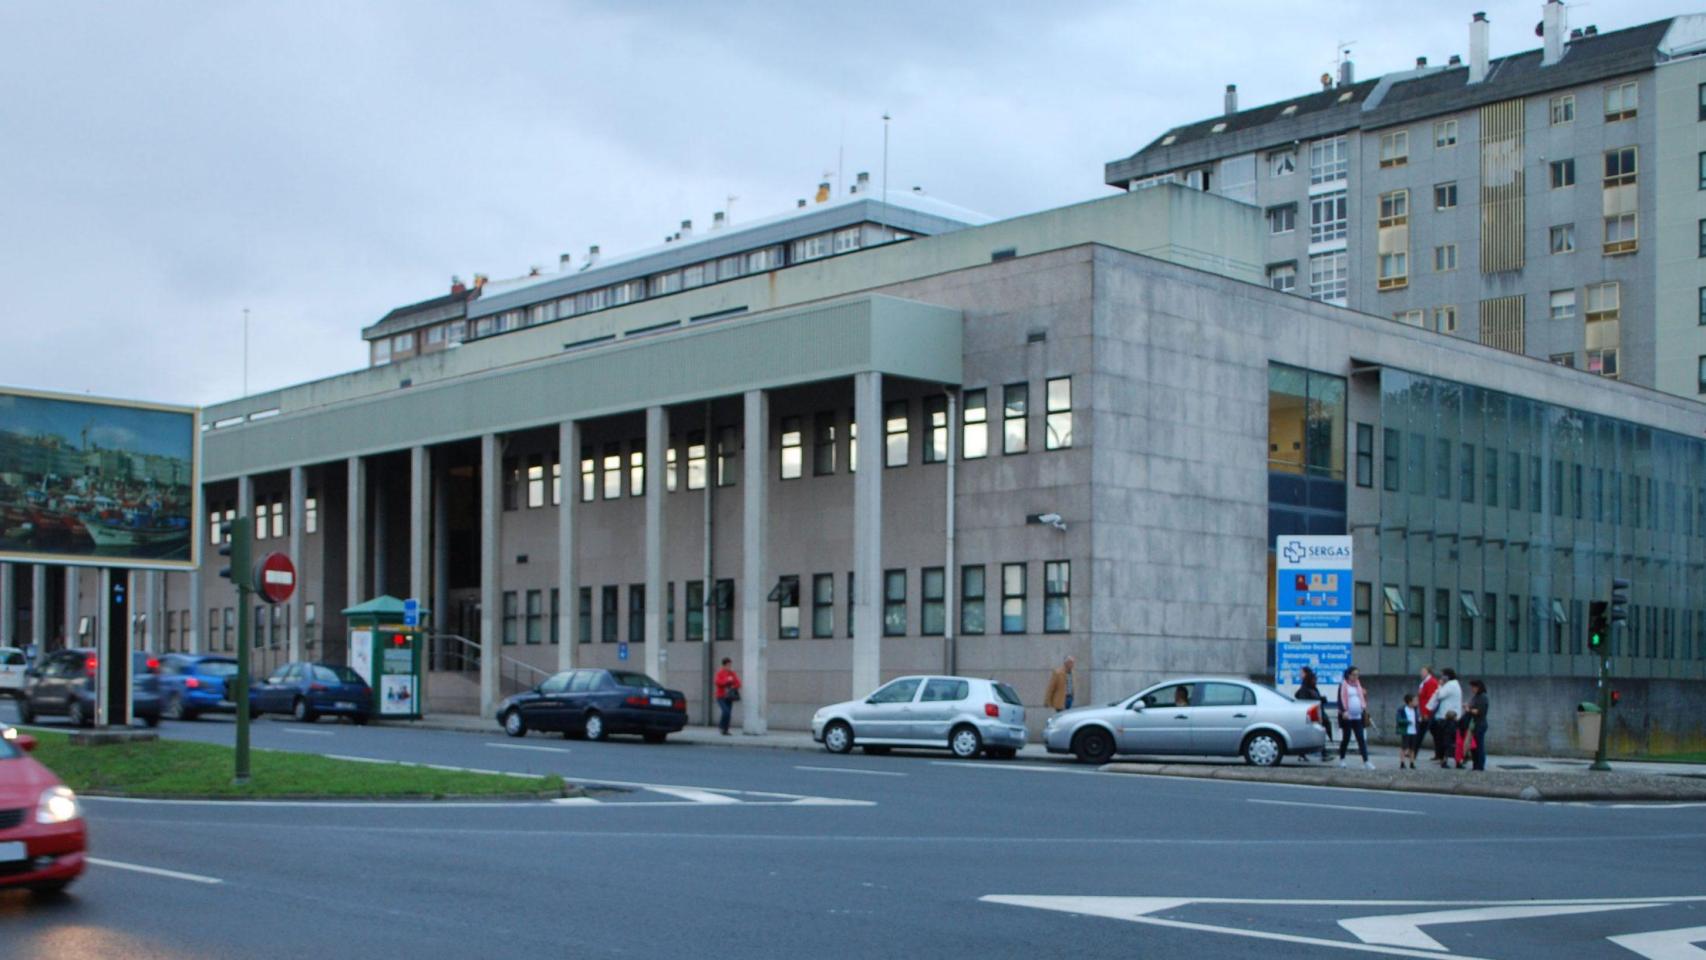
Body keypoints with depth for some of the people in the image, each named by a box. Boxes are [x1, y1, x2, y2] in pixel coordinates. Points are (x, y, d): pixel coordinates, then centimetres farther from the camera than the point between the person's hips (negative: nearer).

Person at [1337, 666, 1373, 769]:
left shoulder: (1358, 685, 15)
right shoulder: (1343, 685, -2)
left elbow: (1362, 698, 22)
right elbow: (1341, 699, -9)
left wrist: (1364, 709, 12)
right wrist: (1343, 711, -20)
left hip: (1358, 717, 5)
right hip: (1347, 717, -5)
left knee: (1361, 739, -1)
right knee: (1346, 738, 1)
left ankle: (1366, 761, -5)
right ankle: (1341, 759, 17)